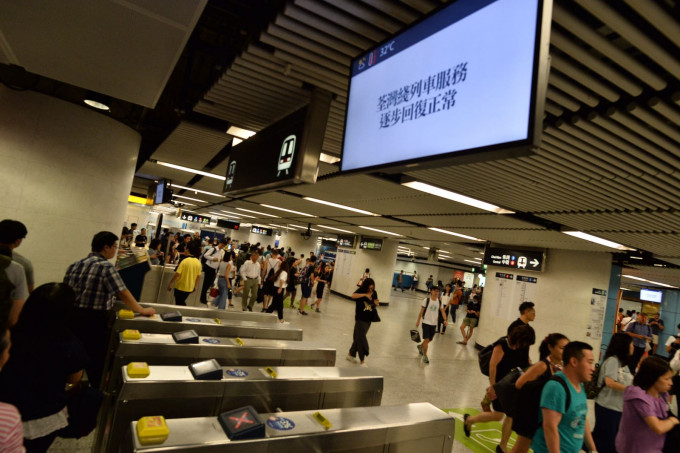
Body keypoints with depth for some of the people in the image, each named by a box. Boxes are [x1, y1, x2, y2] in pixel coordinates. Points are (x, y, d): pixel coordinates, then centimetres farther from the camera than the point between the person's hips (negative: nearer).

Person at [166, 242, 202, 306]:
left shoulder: (184, 261, -19)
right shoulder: (198, 263, -3)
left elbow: (177, 274, -20)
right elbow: (198, 276, 4)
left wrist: (170, 283, -8)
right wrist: (195, 287, 15)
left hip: (180, 287, -5)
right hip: (190, 288, 5)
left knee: (178, 304, 11)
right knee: (182, 303, 23)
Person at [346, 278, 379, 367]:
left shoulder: (374, 293, 4)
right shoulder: (360, 291, -8)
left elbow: (375, 306, 11)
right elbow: (353, 296, -28)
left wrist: (376, 304, -12)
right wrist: (365, 294, -32)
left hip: (368, 319, 5)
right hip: (360, 318, -5)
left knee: (358, 338, 15)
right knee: (362, 339, -4)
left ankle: (351, 354, 30)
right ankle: (362, 361, 3)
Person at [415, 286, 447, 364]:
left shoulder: (439, 302, 3)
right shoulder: (426, 300, -10)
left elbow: (442, 311, 3)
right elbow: (421, 311, -5)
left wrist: (445, 320, -14)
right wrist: (418, 321, -3)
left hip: (434, 323, 5)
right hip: (426, 322, -5)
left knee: (429, 340, 14)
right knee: (426, 339, -10)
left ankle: (420, 346, 44)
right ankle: (425, 356, 4)